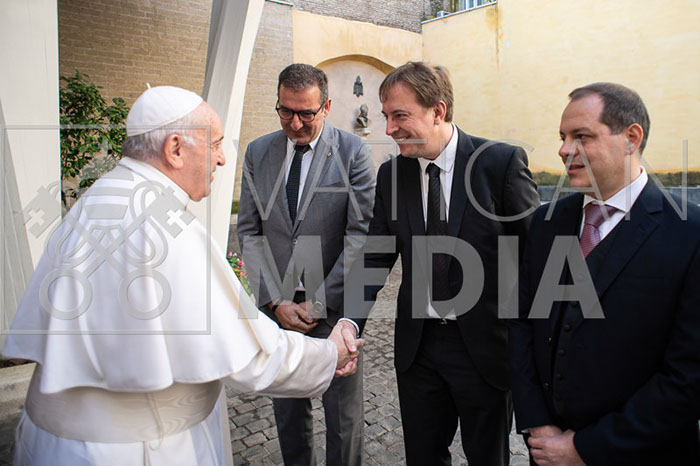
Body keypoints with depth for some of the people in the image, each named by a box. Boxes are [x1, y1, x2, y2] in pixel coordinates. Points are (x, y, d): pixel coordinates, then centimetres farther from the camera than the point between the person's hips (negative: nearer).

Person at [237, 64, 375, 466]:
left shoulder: (353, 152, -6)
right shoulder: (258, 153, 5)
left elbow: (361, 234, -9)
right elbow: (249, 232, 4)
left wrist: (319, 302, -12)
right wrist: (275, 300, -6)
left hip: (334, 309, -3)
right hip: (278, 305, 3)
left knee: (344, 414, 10)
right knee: (288, 410, 17)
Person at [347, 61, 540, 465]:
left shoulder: (502, 161, -13)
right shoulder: (391, 174, 0)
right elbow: (376, 256, 1)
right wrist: (351, 320, -14)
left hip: (485, 343, -3)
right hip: (417, 345, 4)